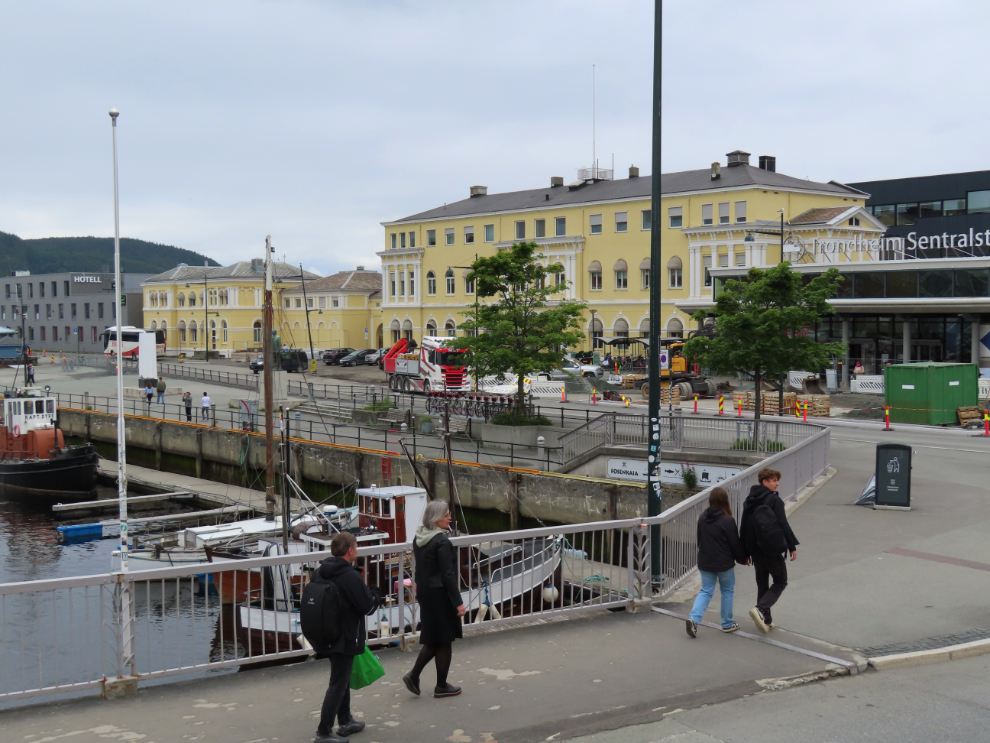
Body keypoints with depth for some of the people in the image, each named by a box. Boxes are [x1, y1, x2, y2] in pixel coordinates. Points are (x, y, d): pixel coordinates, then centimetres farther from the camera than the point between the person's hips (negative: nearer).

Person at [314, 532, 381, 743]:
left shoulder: (322, 573, 3)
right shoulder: (351, 577, -24)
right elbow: (368, 606, -19)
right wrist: (376, 593, 2)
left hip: (330, 636, 9)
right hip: (346, 638, -9)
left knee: (343, 678, 23)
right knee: (338, 684, -2)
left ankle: (345, 721, 35)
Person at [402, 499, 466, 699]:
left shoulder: (419, 538, 5)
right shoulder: (442, 542, -21)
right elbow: (448, 575, -20)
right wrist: (458, 602, -15)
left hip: (424, 592, 8)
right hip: (440, 594, -8)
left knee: (432, 639, 18)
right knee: (445, 641, 6)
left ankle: (414, 675, 9)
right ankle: (441, 686, 15)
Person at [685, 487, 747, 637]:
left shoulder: (703, 518, -1)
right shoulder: (728, 521, -17)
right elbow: (735, 543, -10)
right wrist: (742, 559, 6)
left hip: (705, 563, 4)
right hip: (724, 563, -4)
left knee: (706, 591, 10)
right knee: (727, 591, 14)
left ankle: (694, 618, -11)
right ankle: (727, 624, 22)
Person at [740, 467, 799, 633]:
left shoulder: (749, 501, 8)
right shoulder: (774, 500, -13)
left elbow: (743, 527, 10)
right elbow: (783, 524, -16)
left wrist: (745, 553, 15)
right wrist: (792, 546, -9)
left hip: (755, 550, 6)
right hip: (772, 549, -6)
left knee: (762, 583, 16)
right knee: (780, 582, 7)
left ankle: (766, 620, 19)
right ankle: (760, 609, -12)